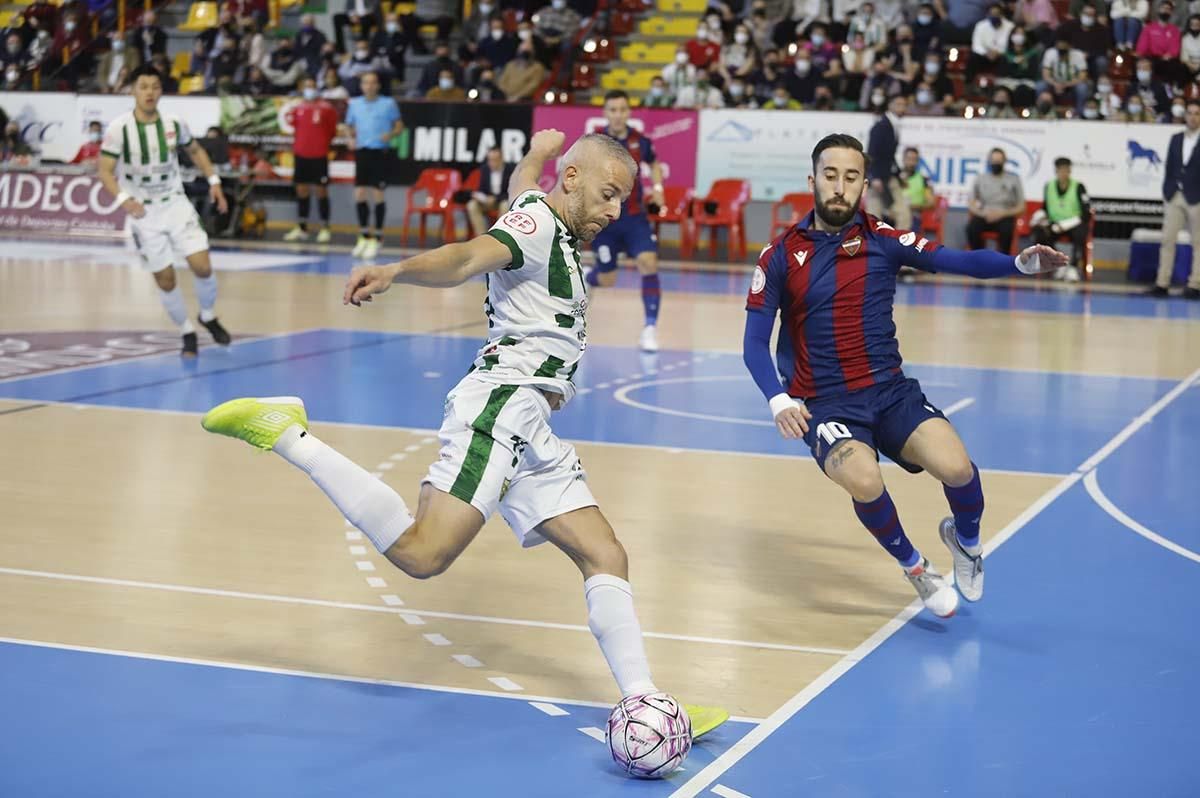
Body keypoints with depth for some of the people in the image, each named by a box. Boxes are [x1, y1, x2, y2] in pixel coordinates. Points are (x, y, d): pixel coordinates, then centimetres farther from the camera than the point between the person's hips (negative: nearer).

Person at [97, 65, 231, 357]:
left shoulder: (174, 124, -5)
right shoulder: (119, 128, -14)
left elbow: (195, 150, 14)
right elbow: (105, 172, -13)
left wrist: (213, 181, 3)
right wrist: (124, 198, -30)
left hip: (176, 204, 2)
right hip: (143, 213, -2)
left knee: (202, 267, -9)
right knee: (165, 280, 0)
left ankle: (208, 317, 19)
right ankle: (187, 332, 21)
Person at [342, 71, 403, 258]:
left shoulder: (388, 104, 1)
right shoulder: (354, 104, 11)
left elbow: (399, 126, 5)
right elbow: (349, 127, 20)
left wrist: (390, 134, -15)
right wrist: (350, 134, -1)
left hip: (381, 153, -3)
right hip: (362, 152, 3)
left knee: (378, 194, -3)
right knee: (359, 194, 0)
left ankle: (377, 238, 5)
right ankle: (364, 236, 13)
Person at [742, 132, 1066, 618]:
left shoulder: (881, 240, 1)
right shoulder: (781, 256, -1)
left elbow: (958, 261, -11)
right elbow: (754, 343, 0)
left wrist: (1021, 263, -29)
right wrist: (778, 401, -17)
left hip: (891, 392, 2)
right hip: (824, 404, -1)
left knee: (956, 468, -23)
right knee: (865, 482, -31)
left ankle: (966, 540, 15)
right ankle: (915, 568, 1)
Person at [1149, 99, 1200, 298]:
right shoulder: (1176, 139, 11)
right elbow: (1169, 167, 12)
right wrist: (1166, 192, 6)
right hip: (1174, 196, 4)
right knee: (1167, 240, 2)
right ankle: (1162, 283, 4)